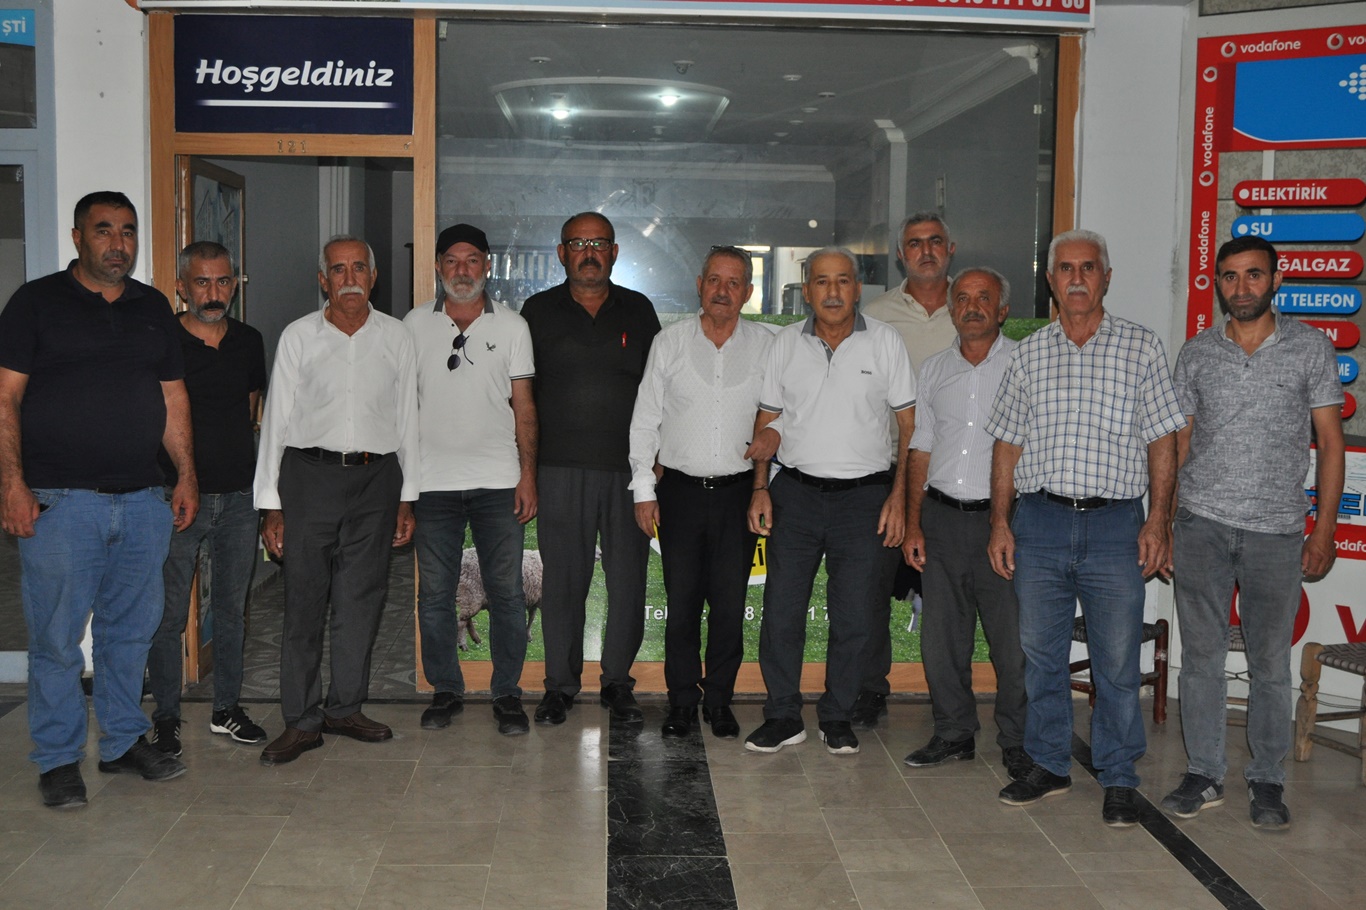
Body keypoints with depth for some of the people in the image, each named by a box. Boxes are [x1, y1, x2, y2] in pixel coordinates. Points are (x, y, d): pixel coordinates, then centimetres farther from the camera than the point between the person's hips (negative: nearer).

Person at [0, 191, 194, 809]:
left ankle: (124, 742, 25)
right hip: (59, 502, -4)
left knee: (132, 629, 11)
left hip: (143, 501, 5)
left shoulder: (153, 308, 14)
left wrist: (186, 475, 11)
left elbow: (172, 397, 17)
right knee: (56, 637, 0)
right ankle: (59, 761, 13)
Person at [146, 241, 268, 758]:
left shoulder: (249, 342, 8)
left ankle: (227, 709, 25)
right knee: (169, 613, 2)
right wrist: (174, 482, -8)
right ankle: (166, 717, 16)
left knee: (231, 607, 12)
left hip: (238, 496, 4)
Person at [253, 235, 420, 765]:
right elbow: (276, 420, 3)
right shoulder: (299, 336, 3)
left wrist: (406, 499, 9)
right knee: (304, 601, -1)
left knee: (361, 600, 6)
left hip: (376, 476, 2)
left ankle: (344, 708, 21)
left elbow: (406, 419, 10)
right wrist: (272, 506, -1)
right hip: (311, 472, -2)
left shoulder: (395, 337, 7)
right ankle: (300, 722, 9)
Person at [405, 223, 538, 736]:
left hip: (498, 482, -1)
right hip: (433, 481, 1)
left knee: (506, 593, 1)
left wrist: (528, 474, -2)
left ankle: (507, 694, 13)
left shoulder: (511, 326, 6)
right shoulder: (415, 325, 7)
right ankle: (446, 691, 19)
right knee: (435, 594, 6)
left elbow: (524, 406, 6)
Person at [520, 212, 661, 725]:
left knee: (628, 577, 4)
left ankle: (617, 682, 18)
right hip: (561, 470, -1)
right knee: (563, 577, 4)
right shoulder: (539, 311, 7)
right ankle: (560, 685, 16)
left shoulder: (638, 311, 10)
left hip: (629, 469, 1)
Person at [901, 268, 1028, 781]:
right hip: (942, 516, 4)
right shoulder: (934, 370, 13)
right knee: (941, 636, 8)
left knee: (1012, 639, -1)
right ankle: (954, 734, 22)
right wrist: (913, 524, 8)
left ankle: (1017, 742, 15)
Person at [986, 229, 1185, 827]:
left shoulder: (1141, 347, 4)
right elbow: (1008, 443, 11)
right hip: (1040, 520, 2)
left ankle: (1118, 780, 16)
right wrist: (1000, 522, 5)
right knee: (1040, 653, 9)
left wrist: (1157, 522, -4)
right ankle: (1049, 765, 24)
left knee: (1117, 661, 2)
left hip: (1115, 524, -2)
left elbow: (1162, 441, 3)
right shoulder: (1029, 353, 10)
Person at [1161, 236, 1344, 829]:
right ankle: (1204, 775, 16)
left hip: (1277, 530, -1)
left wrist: (1324, 530, -3)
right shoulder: (1196, 353, 7)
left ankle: (1267, 781, 19)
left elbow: (1330, 442, 3)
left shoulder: (1310, 347, 2)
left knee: (1270, 663, 5)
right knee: (1201, 656, 5)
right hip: (1202, 525, 2)